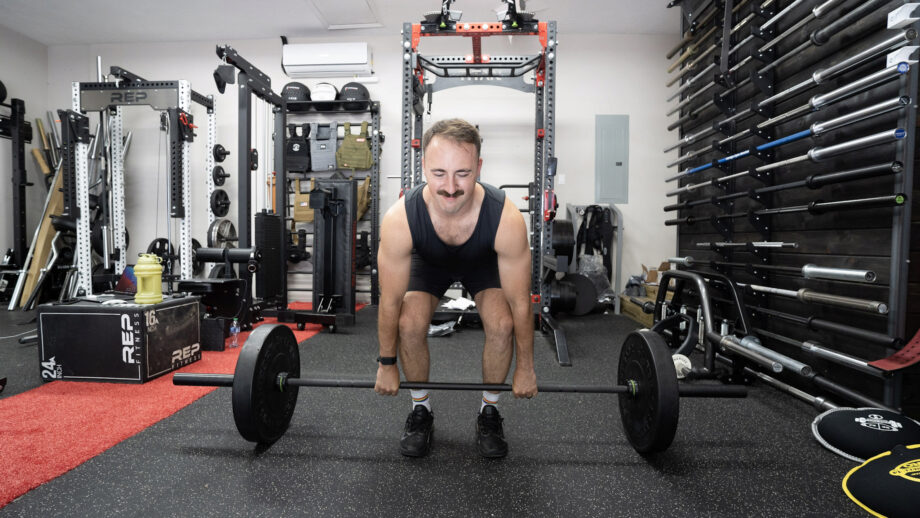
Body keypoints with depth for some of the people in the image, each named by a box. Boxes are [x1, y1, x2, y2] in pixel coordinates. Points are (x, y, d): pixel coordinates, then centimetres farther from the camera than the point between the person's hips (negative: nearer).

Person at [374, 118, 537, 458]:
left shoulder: (506, 219, -39)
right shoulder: (399, 220, -38)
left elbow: (520, 303, -25)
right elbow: (390, 302, -23)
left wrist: (525, 368, -14)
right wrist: (386, 364, -11)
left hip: (484, 263, 0)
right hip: (428, 262, 1)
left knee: (502, 324, -22)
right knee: (409, 324, -22)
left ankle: (489, 412, 5)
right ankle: (421, 411, 6)